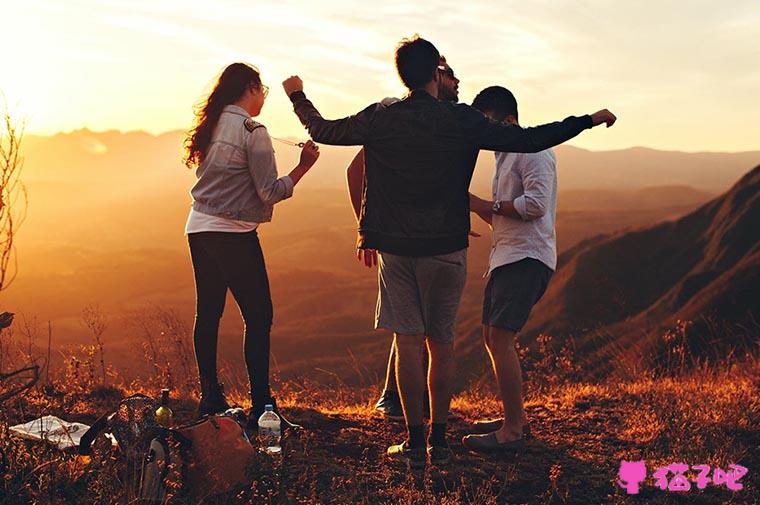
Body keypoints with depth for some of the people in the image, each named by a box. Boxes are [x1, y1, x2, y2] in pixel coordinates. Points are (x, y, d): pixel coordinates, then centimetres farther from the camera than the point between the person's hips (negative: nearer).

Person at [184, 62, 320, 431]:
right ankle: (261, 407, -3)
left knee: (208, 314, 12)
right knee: (258, 317, -2)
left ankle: (210, 399, 19)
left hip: (199, 229, 8)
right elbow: (270, 192, -13)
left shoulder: (211, 126, 11)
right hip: (234, 234, -8)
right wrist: (303, 166, -6)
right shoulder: (252, 130, -11)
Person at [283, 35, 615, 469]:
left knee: (408, 342, 5)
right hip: (446, 249, -1)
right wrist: (589, 120, 1)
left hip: (395, 248, 1)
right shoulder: (462, 121, -8)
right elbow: (530, 140, -10)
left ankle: (415, 443, 8)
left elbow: (323, 131, 11)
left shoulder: (380, 118, -2)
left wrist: (298, 96, 30)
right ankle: (439, 442, 14)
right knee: (441, 345, 8)